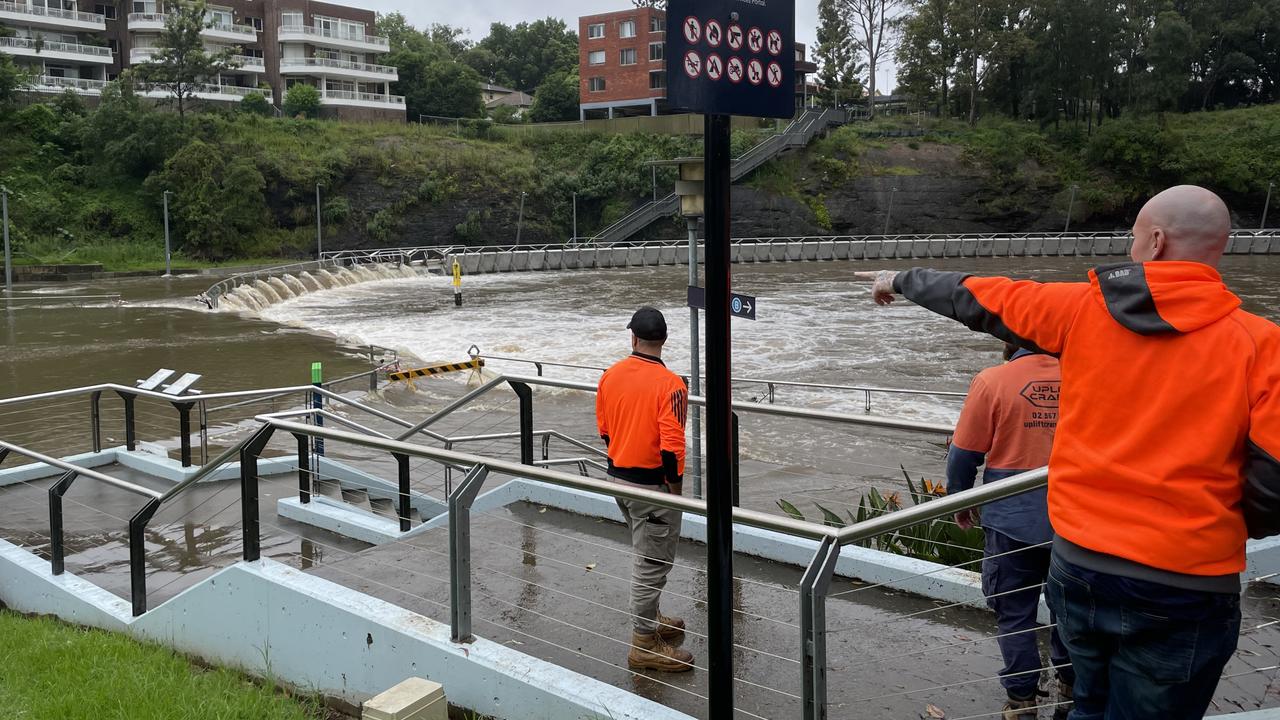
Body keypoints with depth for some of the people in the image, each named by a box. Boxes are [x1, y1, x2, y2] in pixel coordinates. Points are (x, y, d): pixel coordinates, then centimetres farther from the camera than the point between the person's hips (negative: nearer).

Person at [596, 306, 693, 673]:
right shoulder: (670, 385, -20)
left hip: (618, 477, 7)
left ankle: (650, 621, 38)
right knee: (653, 563, 2)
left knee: (646, 557, 23)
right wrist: (675, 489, -11)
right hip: (652, 484, -7)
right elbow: (672, 446, -23)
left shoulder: (610, 376, 1)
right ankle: (644, 645, 10)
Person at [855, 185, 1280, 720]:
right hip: (1184, 586, -3)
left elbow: (976, 298, 9)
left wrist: (902, 280, 27)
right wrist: (1236, 526, 9)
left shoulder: (1081, 309, -5)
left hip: (1079, 564, 3)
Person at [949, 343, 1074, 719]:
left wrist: (960, 500, 7)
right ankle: (1070, 690, 33)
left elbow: (964, 452, -10)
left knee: (1014, 613, 9)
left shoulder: (992, 381, -13)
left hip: (1013, 519, -3)